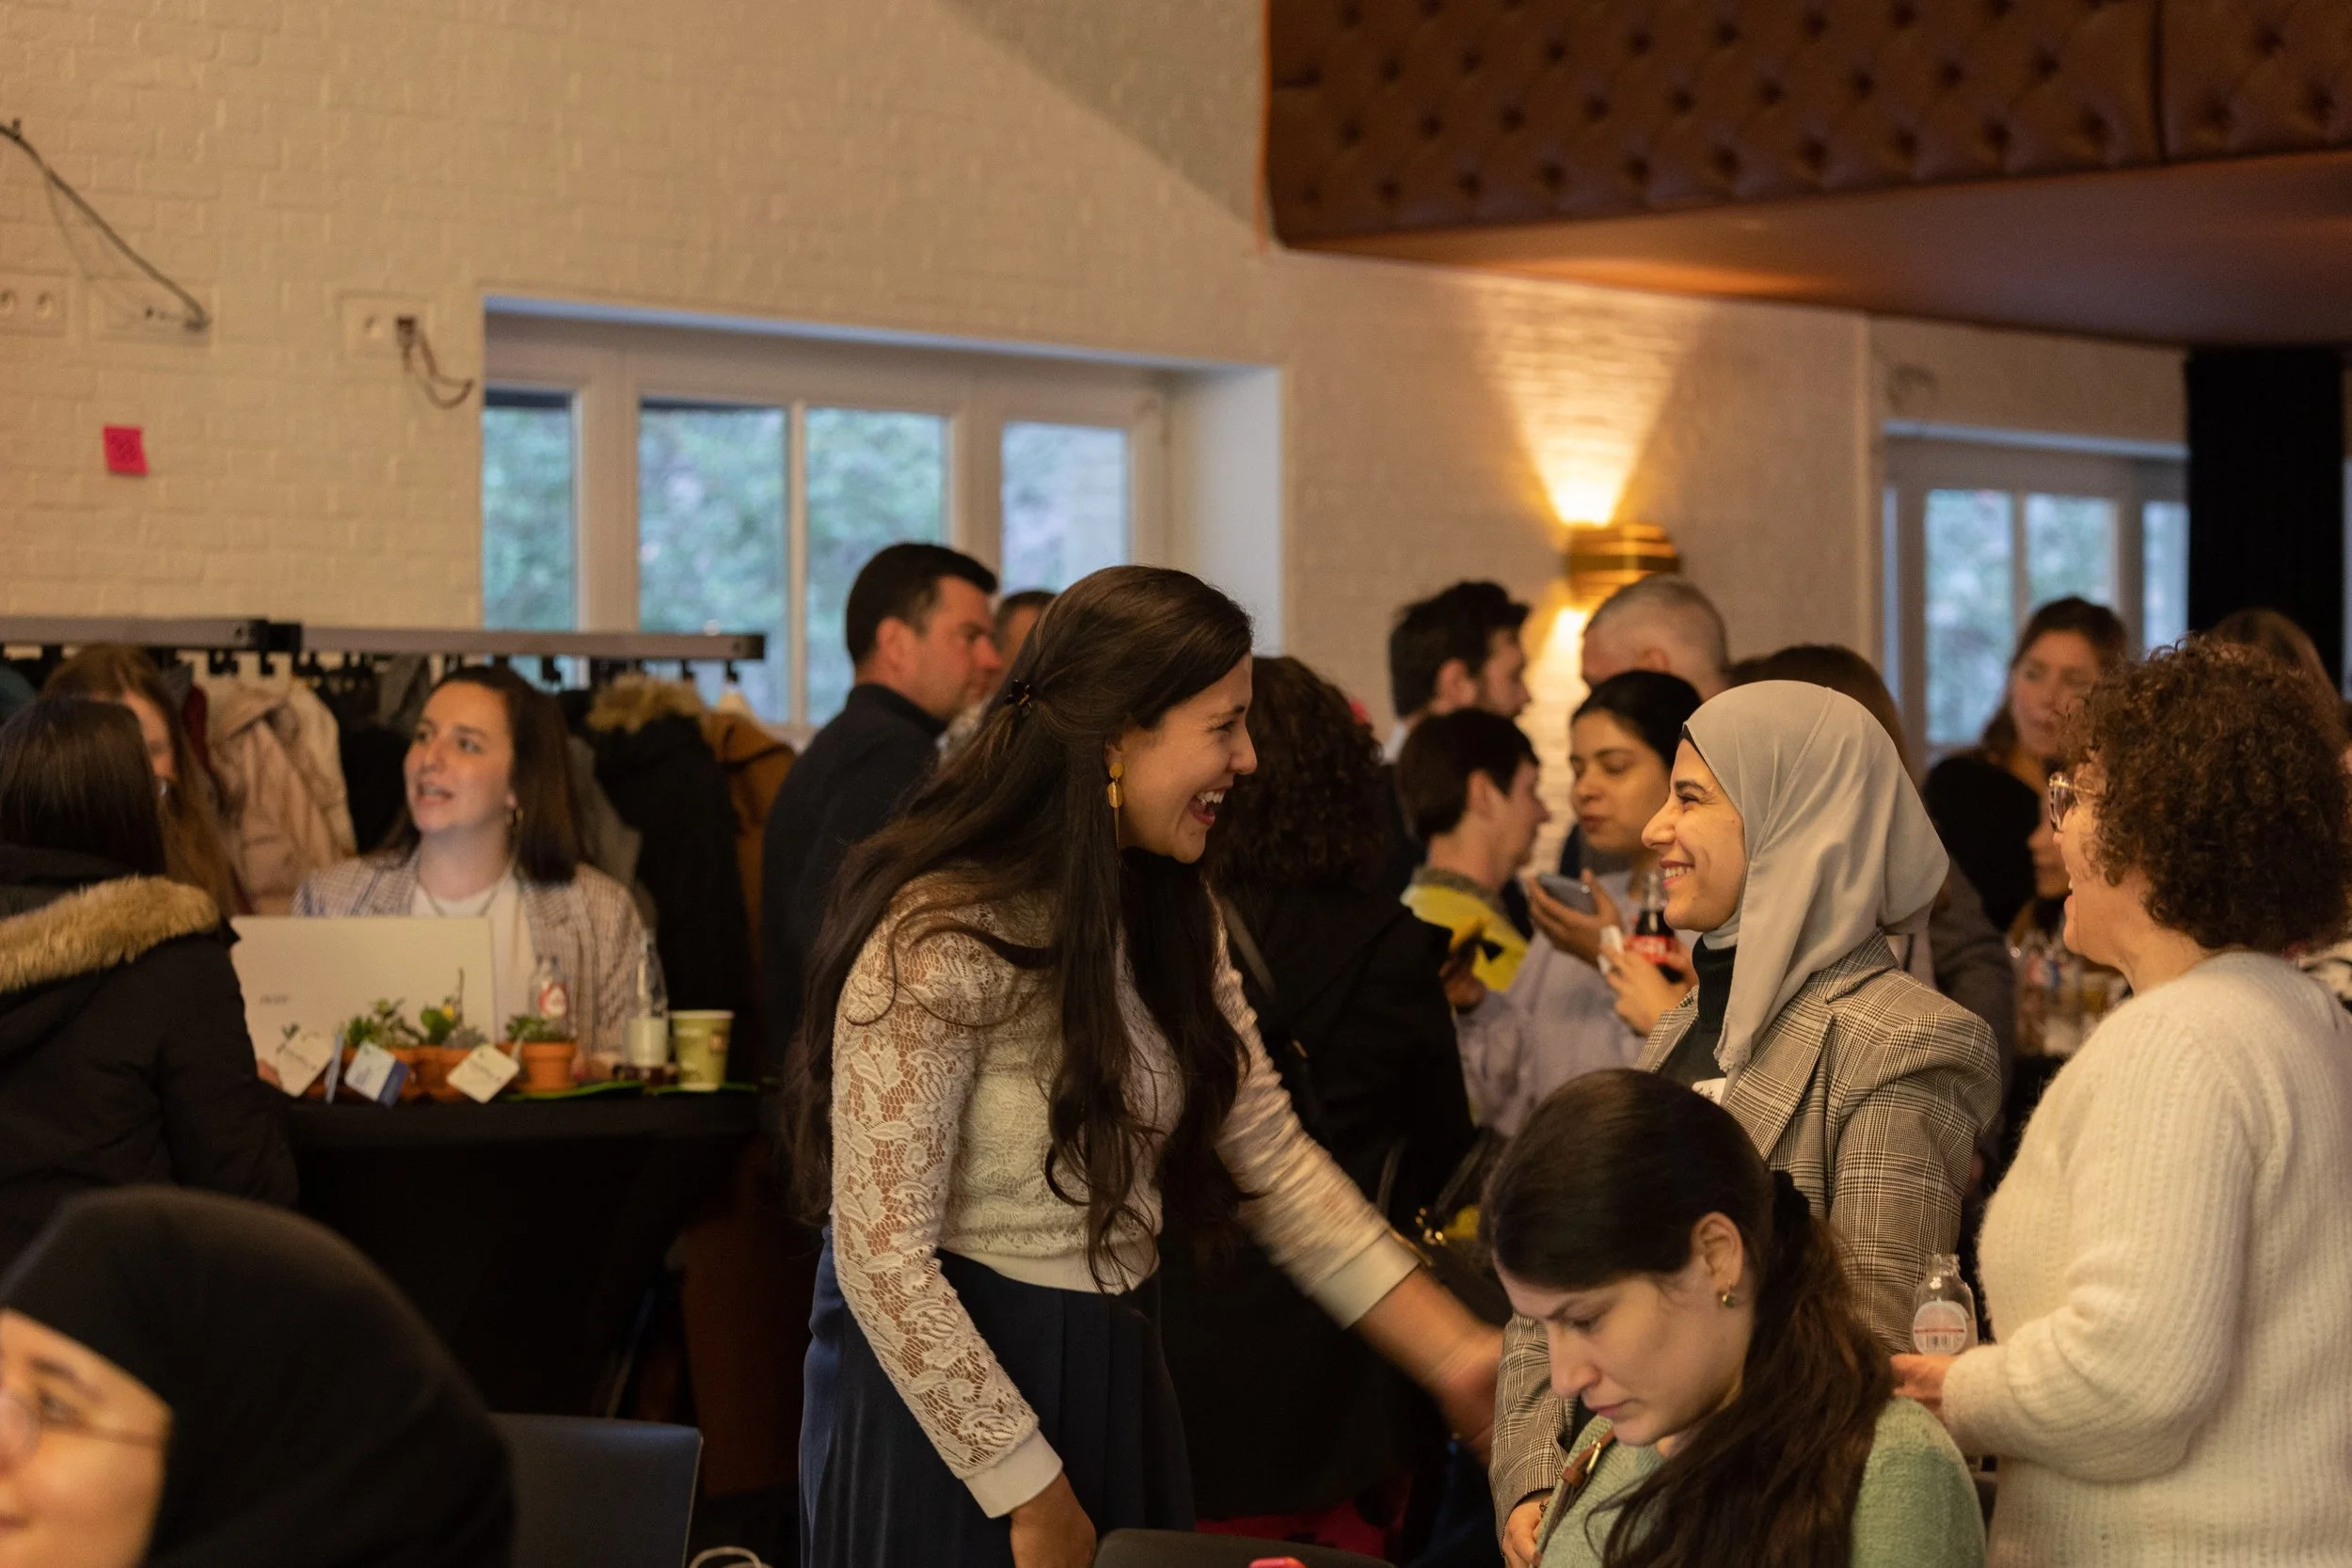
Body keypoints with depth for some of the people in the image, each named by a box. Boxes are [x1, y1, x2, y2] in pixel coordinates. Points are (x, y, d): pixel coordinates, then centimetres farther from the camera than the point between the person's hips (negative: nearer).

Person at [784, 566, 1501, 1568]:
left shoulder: (1166, 918, 6)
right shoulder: (939, 939, -21)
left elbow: (1275, 1160, 6)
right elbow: (883, 1255, -22)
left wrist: (1453, 1354, -2)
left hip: (1112, 1375, 8)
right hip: (944, 1396, -8)